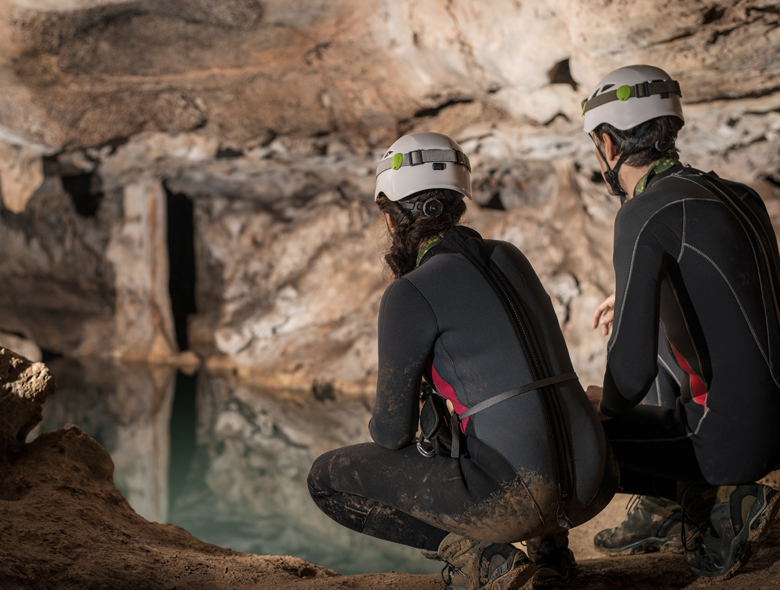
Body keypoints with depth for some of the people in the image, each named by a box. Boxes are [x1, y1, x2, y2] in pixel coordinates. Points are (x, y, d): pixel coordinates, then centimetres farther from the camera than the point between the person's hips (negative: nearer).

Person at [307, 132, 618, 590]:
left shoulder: (411, 294, -8)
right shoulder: (509, 258, 14)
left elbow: (393, 429, -1)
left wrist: (383, 430, 22)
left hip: (516, 497, -7)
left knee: (327, 478, 9)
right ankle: (548, 541, 20)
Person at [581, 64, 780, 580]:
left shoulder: (645, 215, -17)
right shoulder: (738, 195, 9)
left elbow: (633, 365, -23)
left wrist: (609, 404, 0)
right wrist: (638, 298, 27)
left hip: (732, 440, -8)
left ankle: (719, 501, 3)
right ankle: (664, 513, 29)